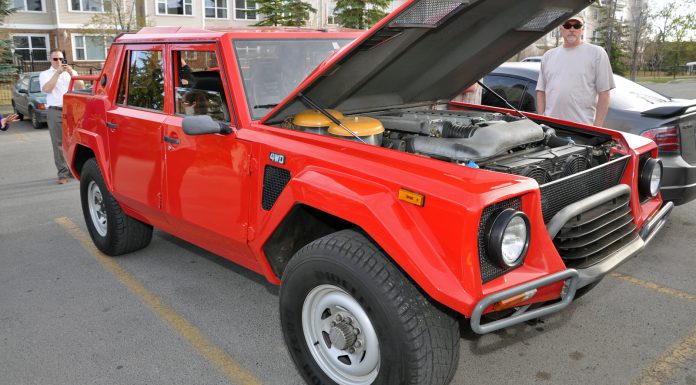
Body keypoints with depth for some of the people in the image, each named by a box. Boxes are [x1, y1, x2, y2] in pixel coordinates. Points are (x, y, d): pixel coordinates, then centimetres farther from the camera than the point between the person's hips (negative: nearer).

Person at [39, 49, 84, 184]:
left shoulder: (71, 72, 15)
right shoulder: (45, 74, 9)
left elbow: (81, 87, 1)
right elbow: (46, 89, -10)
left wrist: (71, 73, -12)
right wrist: (57, 73, -14)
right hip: (55, 112, -2)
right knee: (58, 143, -3)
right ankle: (62, 173, -1)